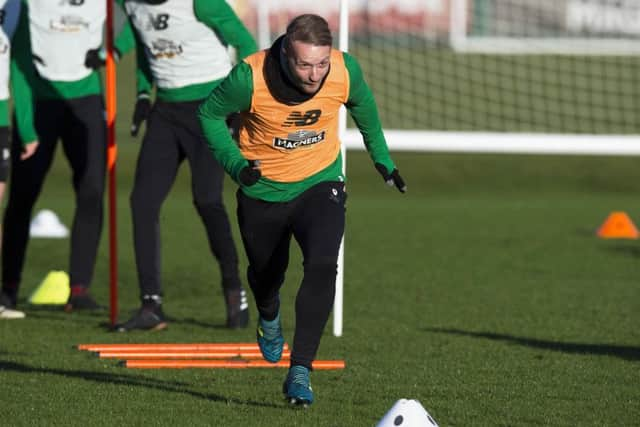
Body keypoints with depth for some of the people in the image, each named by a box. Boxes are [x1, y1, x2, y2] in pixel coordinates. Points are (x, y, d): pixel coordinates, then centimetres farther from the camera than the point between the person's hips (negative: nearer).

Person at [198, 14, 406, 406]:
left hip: (320, 183, 0)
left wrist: (382, 157, 15)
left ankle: (300, 371, -21)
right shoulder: (250, 78, -28)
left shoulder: (345, 71, -20)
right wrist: (235, 164, -21)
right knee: (266, 273, 19)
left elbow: (362, 103, 6)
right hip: (263, 190, 0)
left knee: (322, 267, -24)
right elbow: (211, 113, -8)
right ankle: (269, 319, 58)